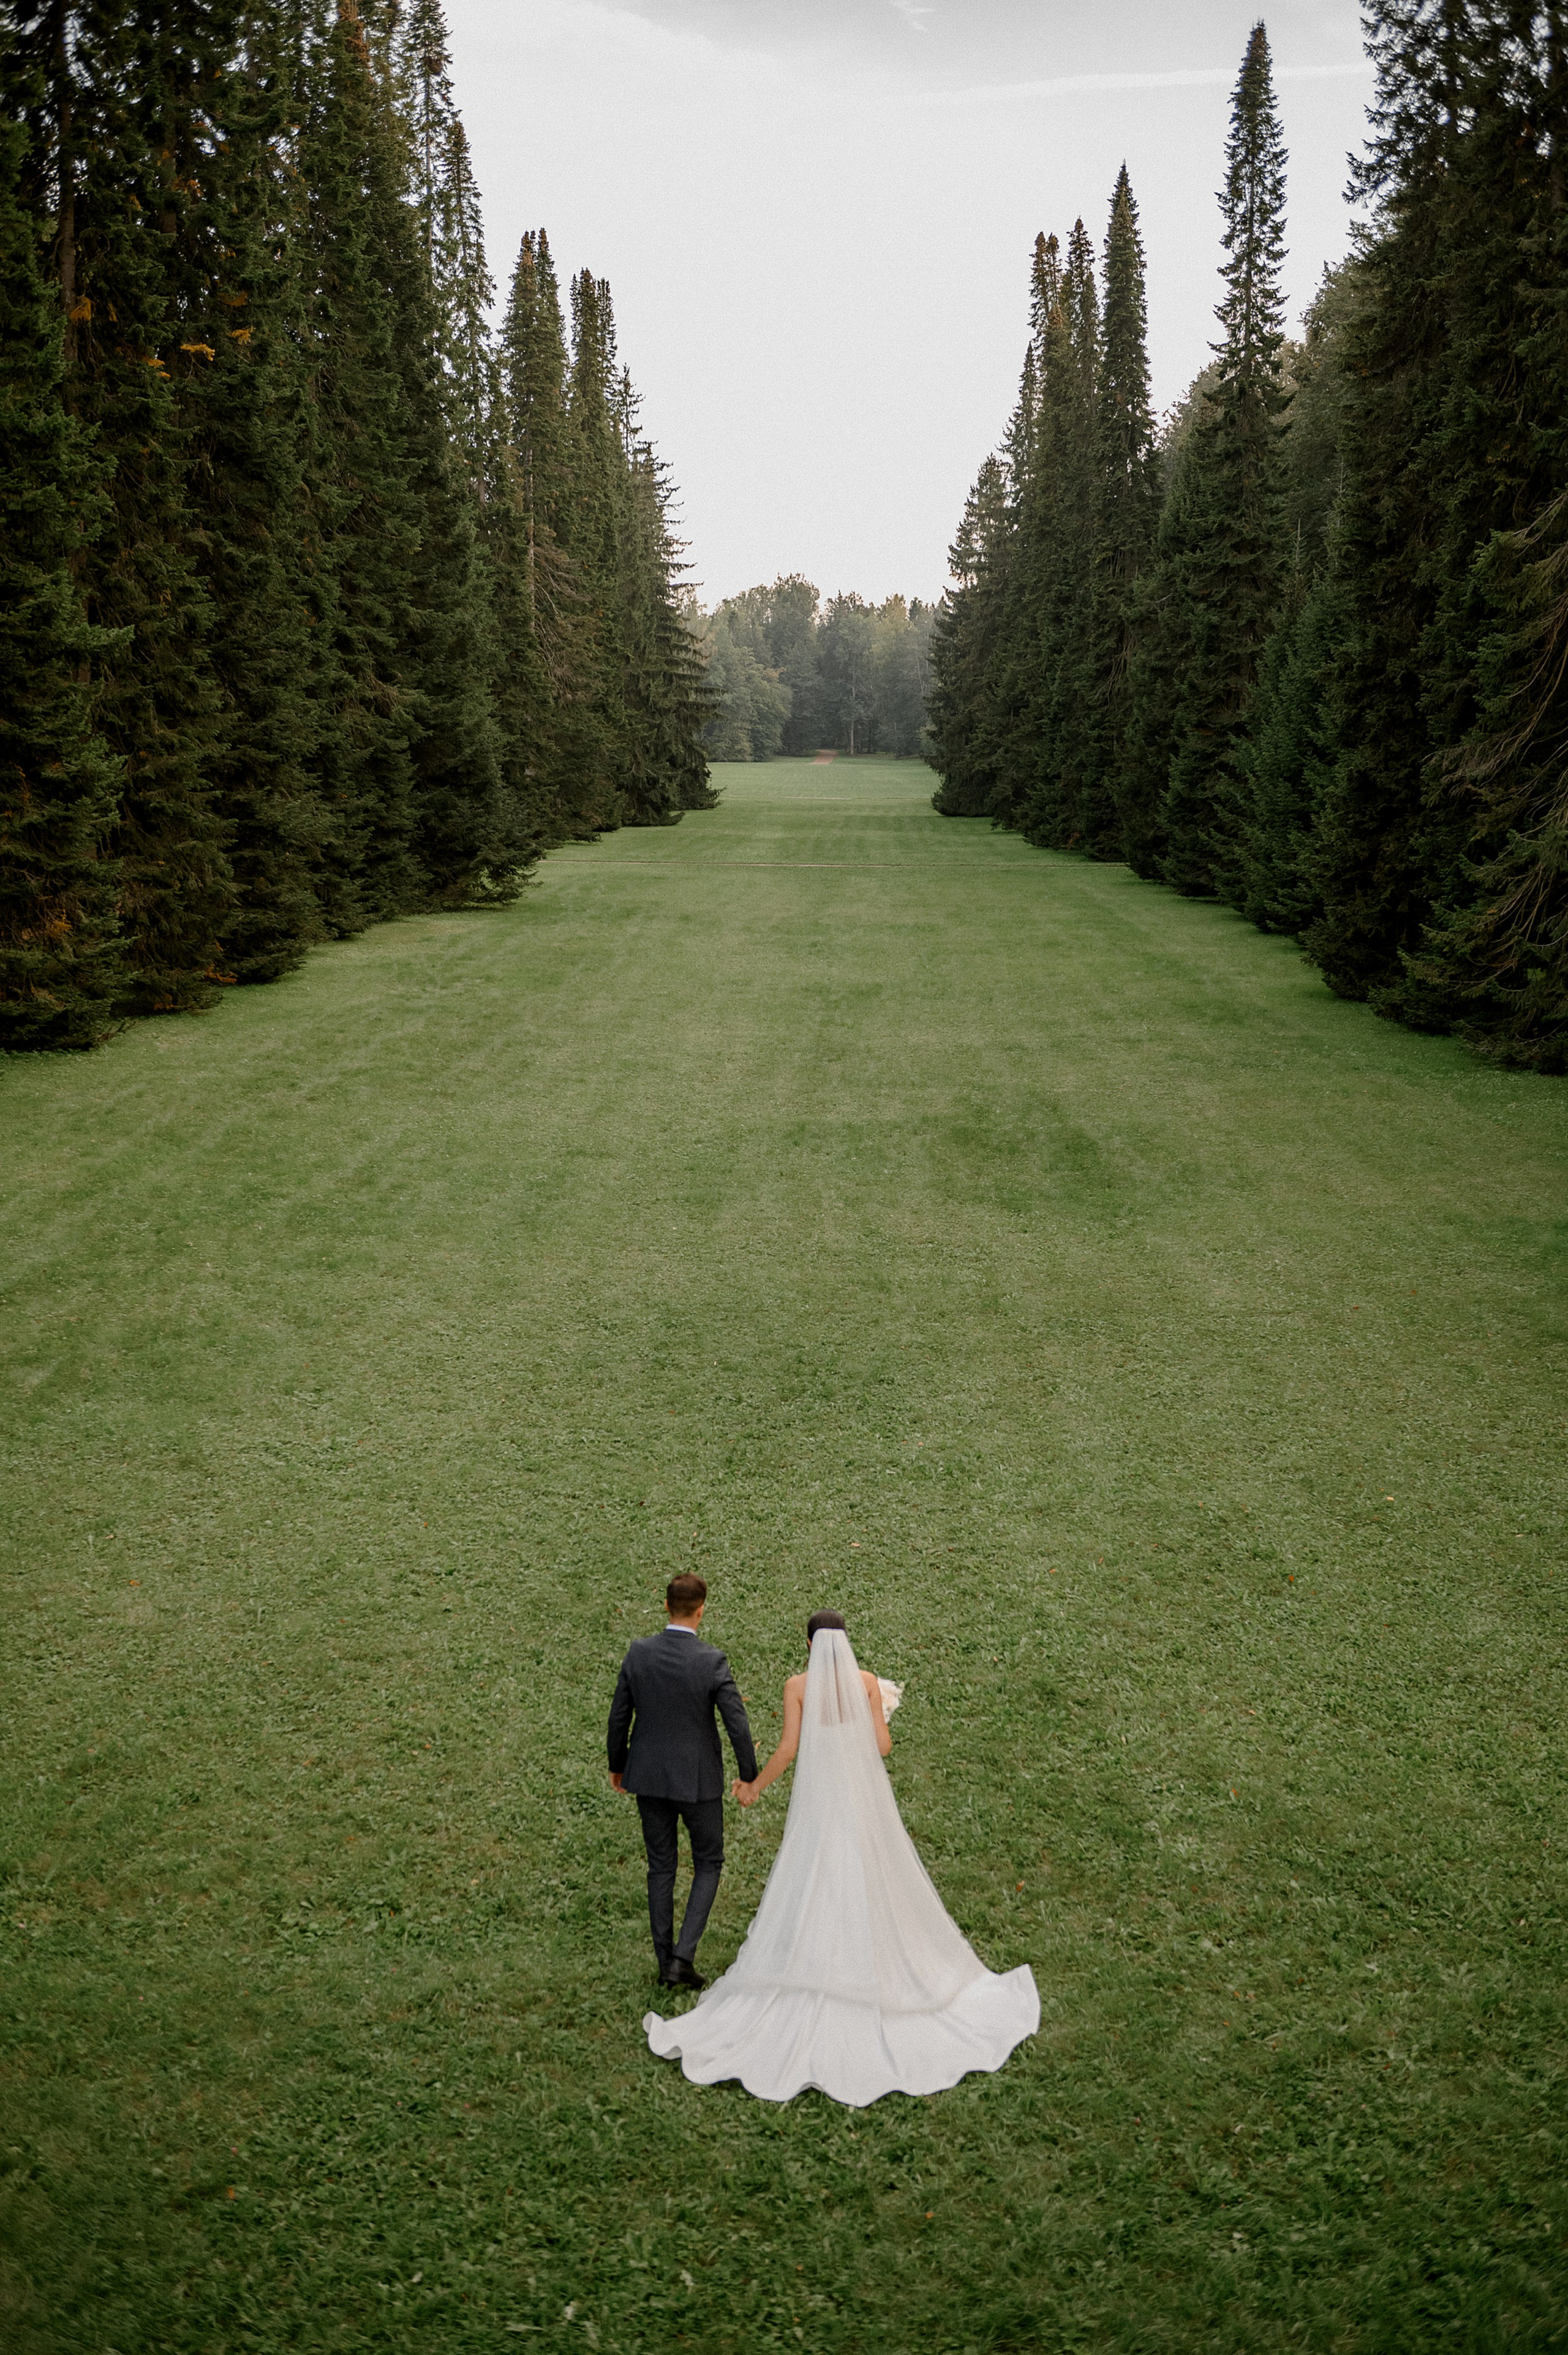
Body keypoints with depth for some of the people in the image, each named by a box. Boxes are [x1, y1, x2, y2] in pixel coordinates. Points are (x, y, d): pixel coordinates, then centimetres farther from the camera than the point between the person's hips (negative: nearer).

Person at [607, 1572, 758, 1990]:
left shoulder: (638, 1653, -9)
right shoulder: (712, 1662, -19)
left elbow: (619, 1717, 0)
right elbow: (738, 1726, -17)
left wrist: (617, 1764, 16)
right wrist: (749, 1777, -1)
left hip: (649, 1777, 3)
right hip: (697, 1781, -3)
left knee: (661, 1868, 16)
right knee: (709, 1864, 15)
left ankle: (666, 1960, 22)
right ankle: (684, 1956, 3)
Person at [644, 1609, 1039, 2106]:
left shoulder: (798, 1687, -9)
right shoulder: (867, 1682, -5)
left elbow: (788, 1751, -10)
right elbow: (883, 1745, -4)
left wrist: (755, 1786, 5)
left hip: (818, 1801, -1)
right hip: (864, 1802, 1)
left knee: (810, 1903, 5)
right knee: (873, 1894, 14)